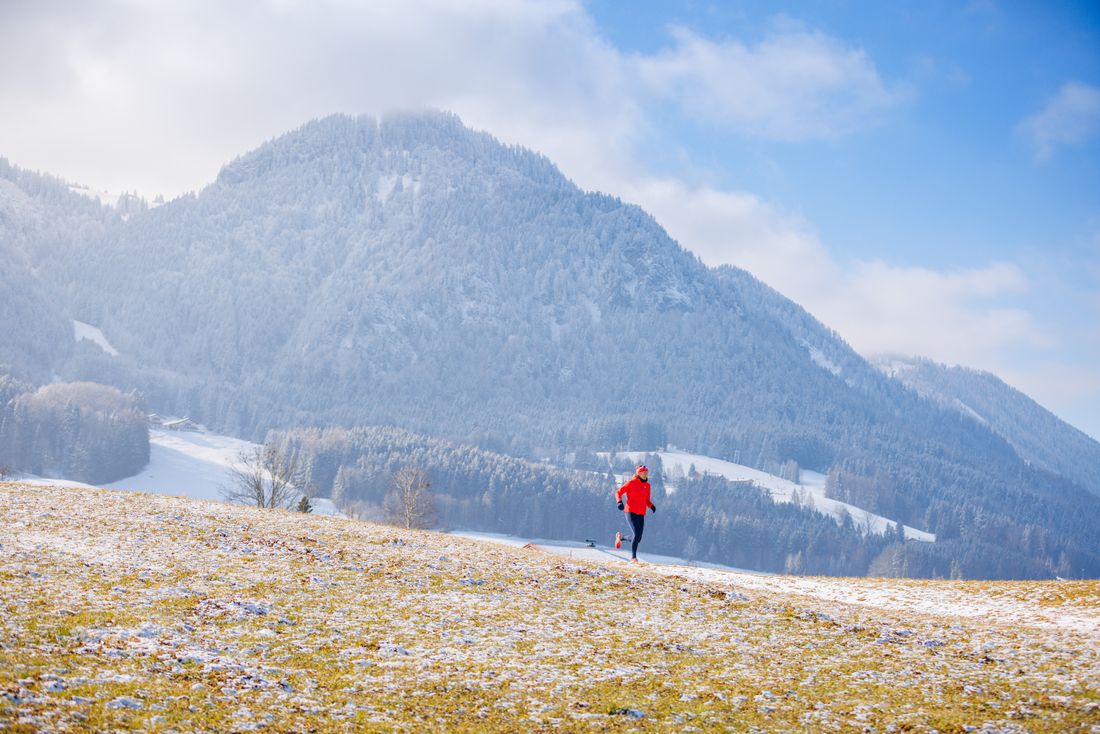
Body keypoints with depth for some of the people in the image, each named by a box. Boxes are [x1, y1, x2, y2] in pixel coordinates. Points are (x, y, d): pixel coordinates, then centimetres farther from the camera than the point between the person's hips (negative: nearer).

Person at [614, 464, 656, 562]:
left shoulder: (647, 485, 11)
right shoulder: (631, 483, -5)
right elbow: (618, 492, 0)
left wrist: (651, 506, 0)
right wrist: (619, 502, -19)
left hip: (641, 514, 6)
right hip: (631, 511, -6)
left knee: (638, 538, 5)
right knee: (637, 534, -19)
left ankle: (621, 538, 34)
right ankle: (633, 556, -5)